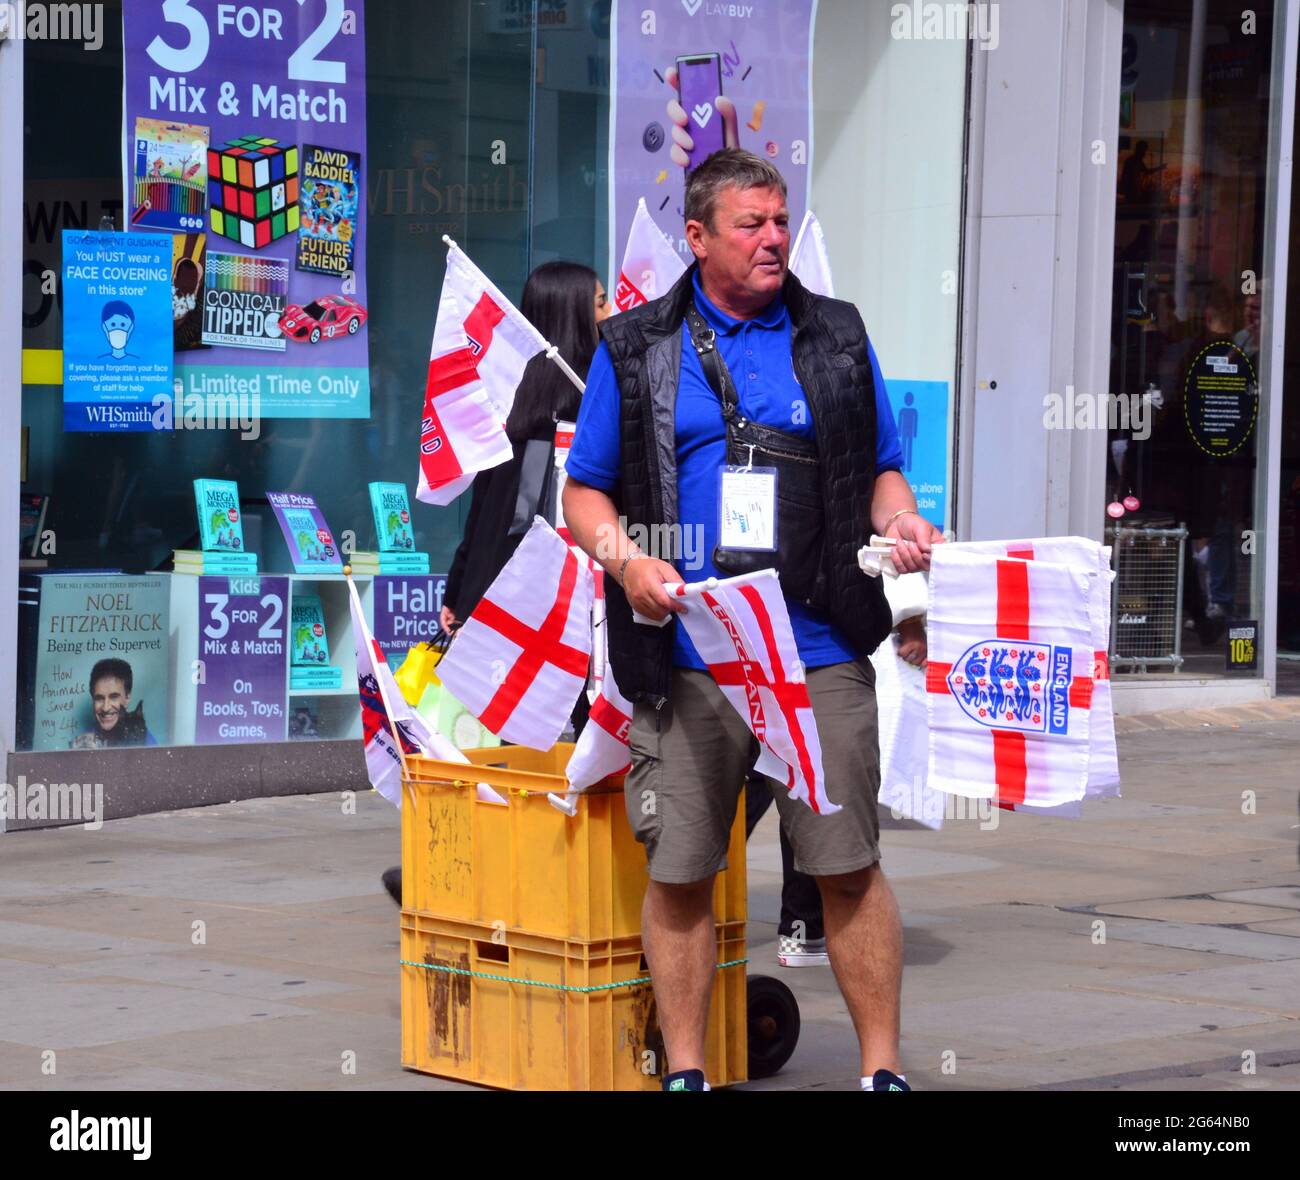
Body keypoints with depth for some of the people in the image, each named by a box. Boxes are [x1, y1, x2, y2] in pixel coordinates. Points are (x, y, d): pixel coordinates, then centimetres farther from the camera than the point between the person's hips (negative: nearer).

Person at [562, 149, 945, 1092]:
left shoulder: (837, 338, 12)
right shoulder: (635, 348, 8)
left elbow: (881, 468, 18)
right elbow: (585, 493, 9)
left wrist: (900, 521, -4)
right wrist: (626, 560, -10)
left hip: (820, 652, 0)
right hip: (687, 656, 0)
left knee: (849, 865, 0)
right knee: (679, 873, 3)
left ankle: (883, 1068, 9)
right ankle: (685, 1069, 15)